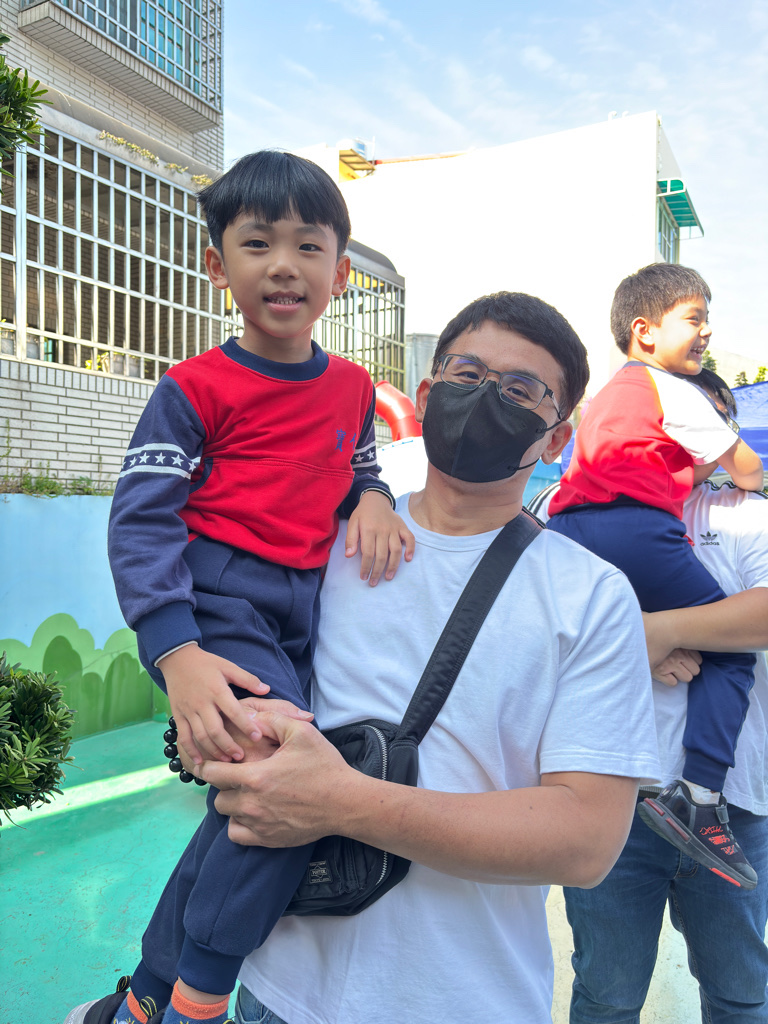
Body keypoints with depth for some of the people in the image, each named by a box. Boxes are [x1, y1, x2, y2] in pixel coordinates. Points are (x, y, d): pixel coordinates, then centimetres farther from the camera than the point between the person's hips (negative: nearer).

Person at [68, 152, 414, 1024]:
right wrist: (177, 655, -24)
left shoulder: (352, 386, 11)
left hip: (305, 611, 6)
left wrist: (374, 499, -4)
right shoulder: (195, 388, -5)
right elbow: (139, 520, -10)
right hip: (219, 600, -6)